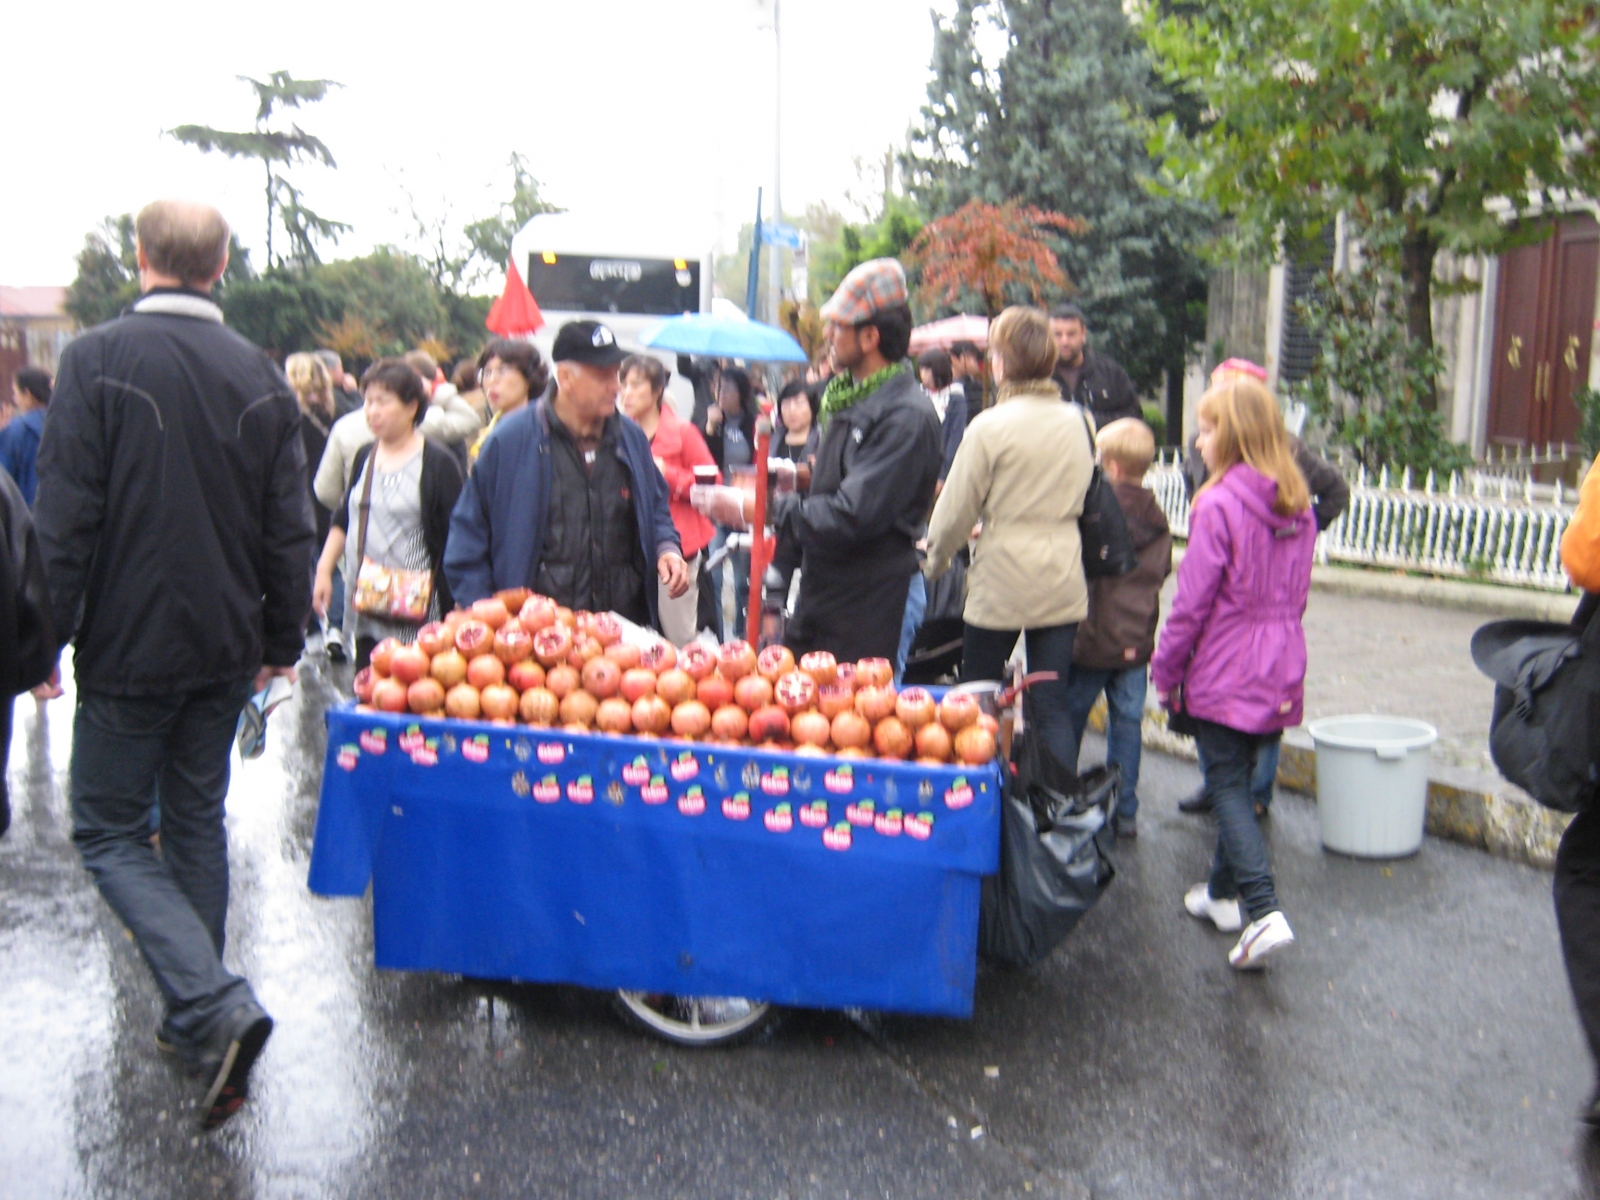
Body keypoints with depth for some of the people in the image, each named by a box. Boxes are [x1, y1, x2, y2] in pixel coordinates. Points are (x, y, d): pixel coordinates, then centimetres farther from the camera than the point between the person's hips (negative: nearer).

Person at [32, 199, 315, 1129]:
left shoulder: (97, 360, -13)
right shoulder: (263, 377, 1)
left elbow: (65, 518, -14)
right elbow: (291, 529, 3)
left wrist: (46, 636, -3)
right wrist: (281, 641, 12)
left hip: (129, 646, -5)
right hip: (225, 648, 5)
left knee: (110, 831, 7)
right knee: (197, 819, 18)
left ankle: (217, 1007, -9)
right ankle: (199, 1015, 28)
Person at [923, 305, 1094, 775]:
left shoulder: (990, 425, -12)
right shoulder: (1078, 422, 3)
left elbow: (957, 507, -6)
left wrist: (935, 559, 11)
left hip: (1002, 577, -4)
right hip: (1063, 579, 4)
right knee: (1052, 705, 9)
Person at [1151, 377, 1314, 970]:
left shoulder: (1219, 505, -17)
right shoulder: (1298, 507, 6)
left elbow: (1193, 602, -16)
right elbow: (1296, 593, 14)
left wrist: (1166, 670, -5)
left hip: (1226, 671, -7)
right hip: (1281, 672, 7)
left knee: (1227, 786, -1)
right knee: (1238, 779, 18)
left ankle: (1264, 911, -11)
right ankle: (1223, 892, 30)